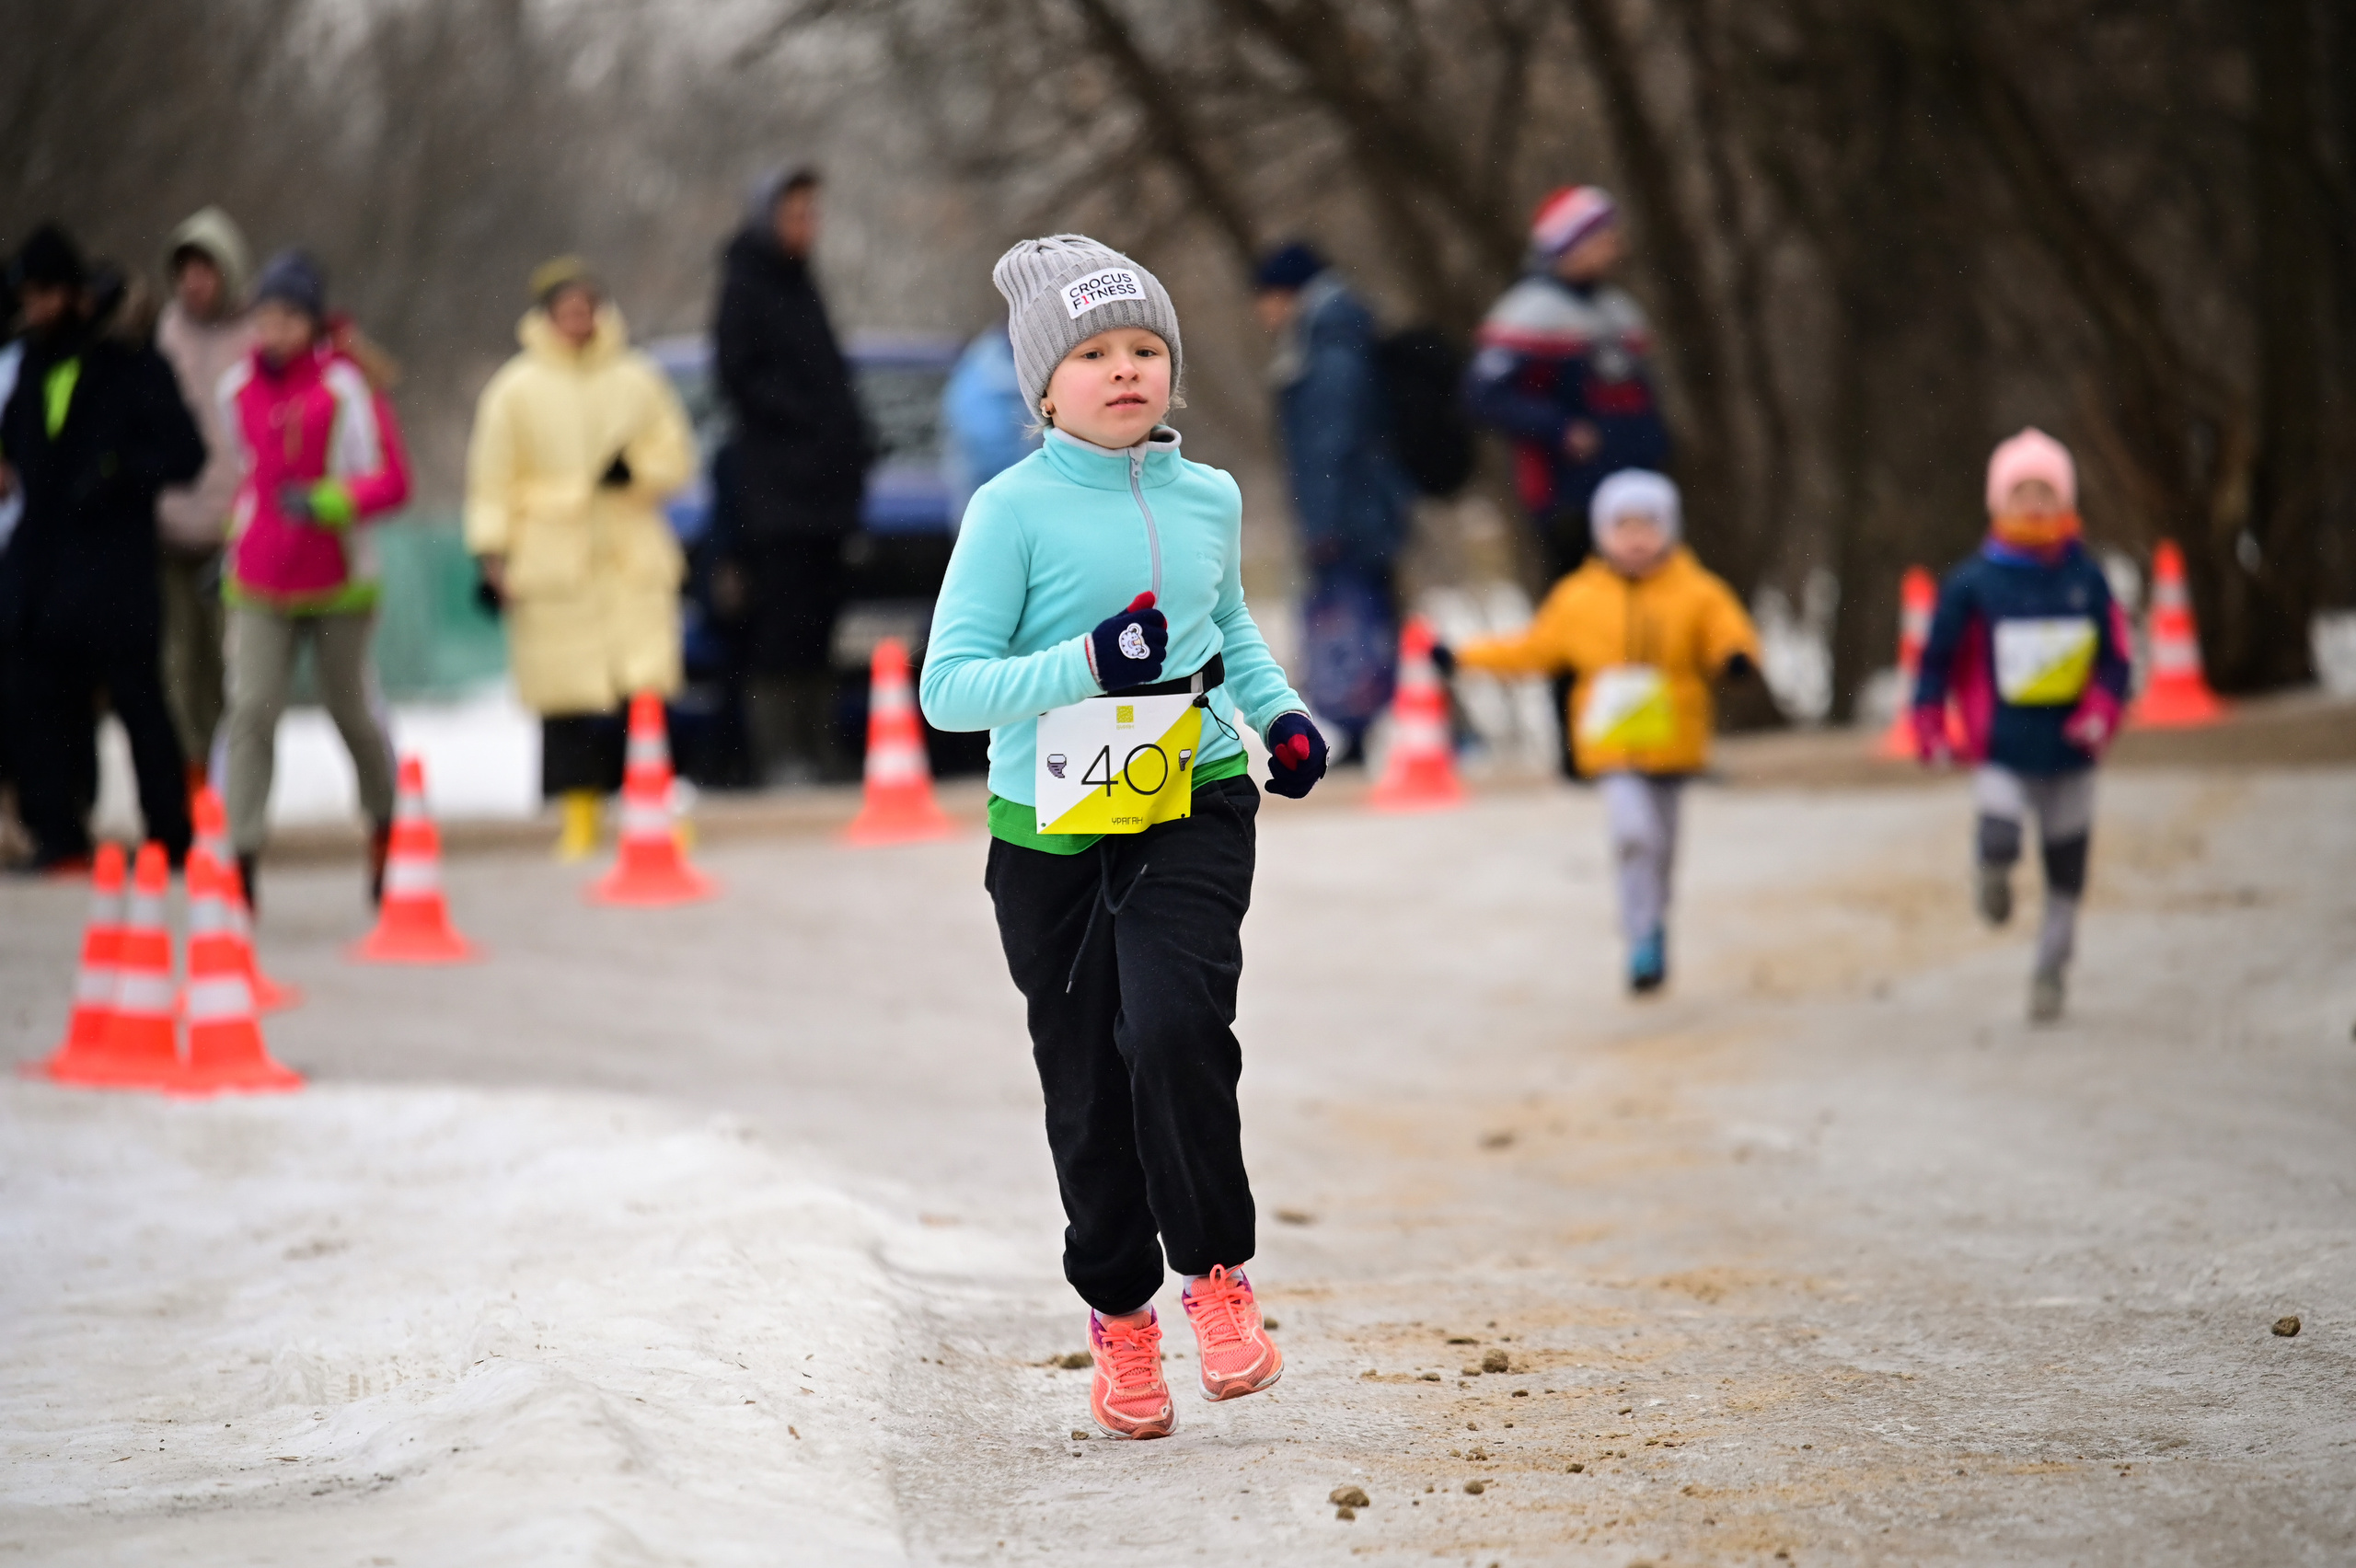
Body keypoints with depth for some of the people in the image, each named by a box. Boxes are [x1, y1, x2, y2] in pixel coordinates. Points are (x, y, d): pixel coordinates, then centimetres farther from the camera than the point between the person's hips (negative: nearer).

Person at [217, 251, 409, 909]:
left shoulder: (346, 389, -11)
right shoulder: (238, 389, 4)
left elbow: (392, 480, -13)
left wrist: (328, 502, -28)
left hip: (337, 584, -3)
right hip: (259, 586, 3)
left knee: (354, 714, 12)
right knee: (251, 708, -14)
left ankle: (384, 828, 39)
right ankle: (241, 857, -17)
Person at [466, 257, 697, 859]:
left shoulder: (635, 380, 8)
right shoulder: (517, 389, 3)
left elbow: (676, 456, 13)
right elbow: (492, 477, 3)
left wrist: (635, 469, -7)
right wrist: (491, 549, -5)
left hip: (632, 559, 1)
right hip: (552, 556, -1)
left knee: (644, 683, -9)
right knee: (566, 694, -2)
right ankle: (579, 816, 7)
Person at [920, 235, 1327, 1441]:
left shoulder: (1209, 499, 6)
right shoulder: (1015, 511, -8)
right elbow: (948, 687, -12)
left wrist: (1278, 710, 9)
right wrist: (1090, 665, -24)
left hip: (1193, 809, 1)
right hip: (1052, 833, -1)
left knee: (1174, 1028, -21)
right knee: (1087, 1083, 4)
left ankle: (1217, 1272, -3)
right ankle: (1118, 1313, 24)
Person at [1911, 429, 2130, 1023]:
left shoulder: (2087, 579, 3)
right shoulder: (1972, 584, -4)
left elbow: (2115, 660, 7)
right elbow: (1937, 659, 2)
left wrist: (2100, 715, -10)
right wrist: (1930, 732, -6)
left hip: (2070, 754, 3)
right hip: (2001, 755, -3)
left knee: (2066, 874, 8)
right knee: (1999, 841, -25)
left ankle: (2050, 975, 26)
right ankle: (1992, 878, 12)